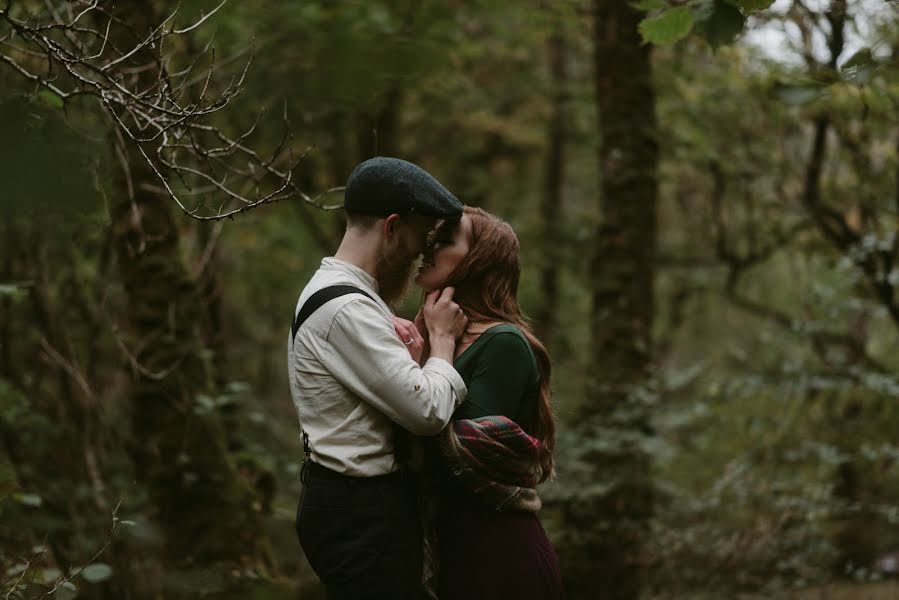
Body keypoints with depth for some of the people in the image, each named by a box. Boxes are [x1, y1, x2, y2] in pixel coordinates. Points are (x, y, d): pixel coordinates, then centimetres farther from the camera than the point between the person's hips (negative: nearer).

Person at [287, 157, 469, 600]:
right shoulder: (346, 310, -20)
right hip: (361, 513, -11)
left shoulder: (335, 293, 14)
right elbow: (428, 412, -22)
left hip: (350, 502, 11)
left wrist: (409, 357, -1)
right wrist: (443, 335, -6)